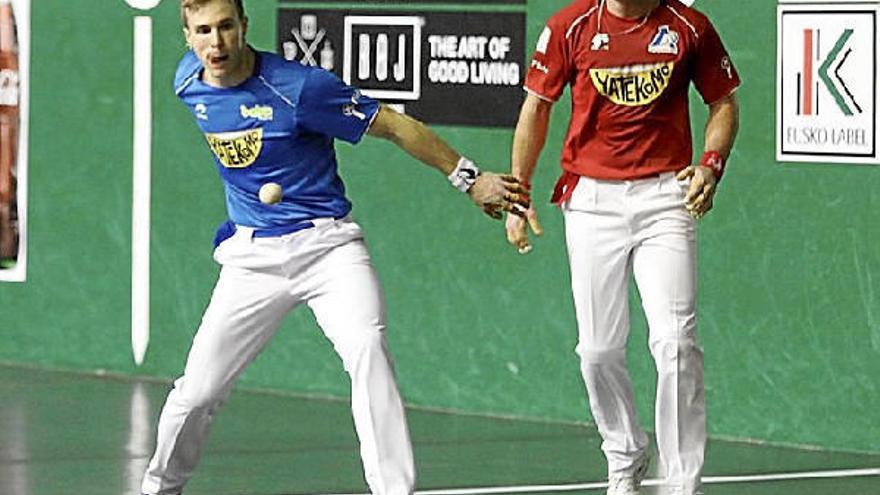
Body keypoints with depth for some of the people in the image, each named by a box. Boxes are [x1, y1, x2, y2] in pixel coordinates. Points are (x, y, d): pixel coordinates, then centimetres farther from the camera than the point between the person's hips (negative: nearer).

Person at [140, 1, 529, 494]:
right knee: (197, 392, -1)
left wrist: (468, 178, -7)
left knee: (367, 349, -29)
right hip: (252, 256, 4)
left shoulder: (300, 87, -18)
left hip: (327, 245, -4)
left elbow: (395, 126, -10)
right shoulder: (188, 83, -1)